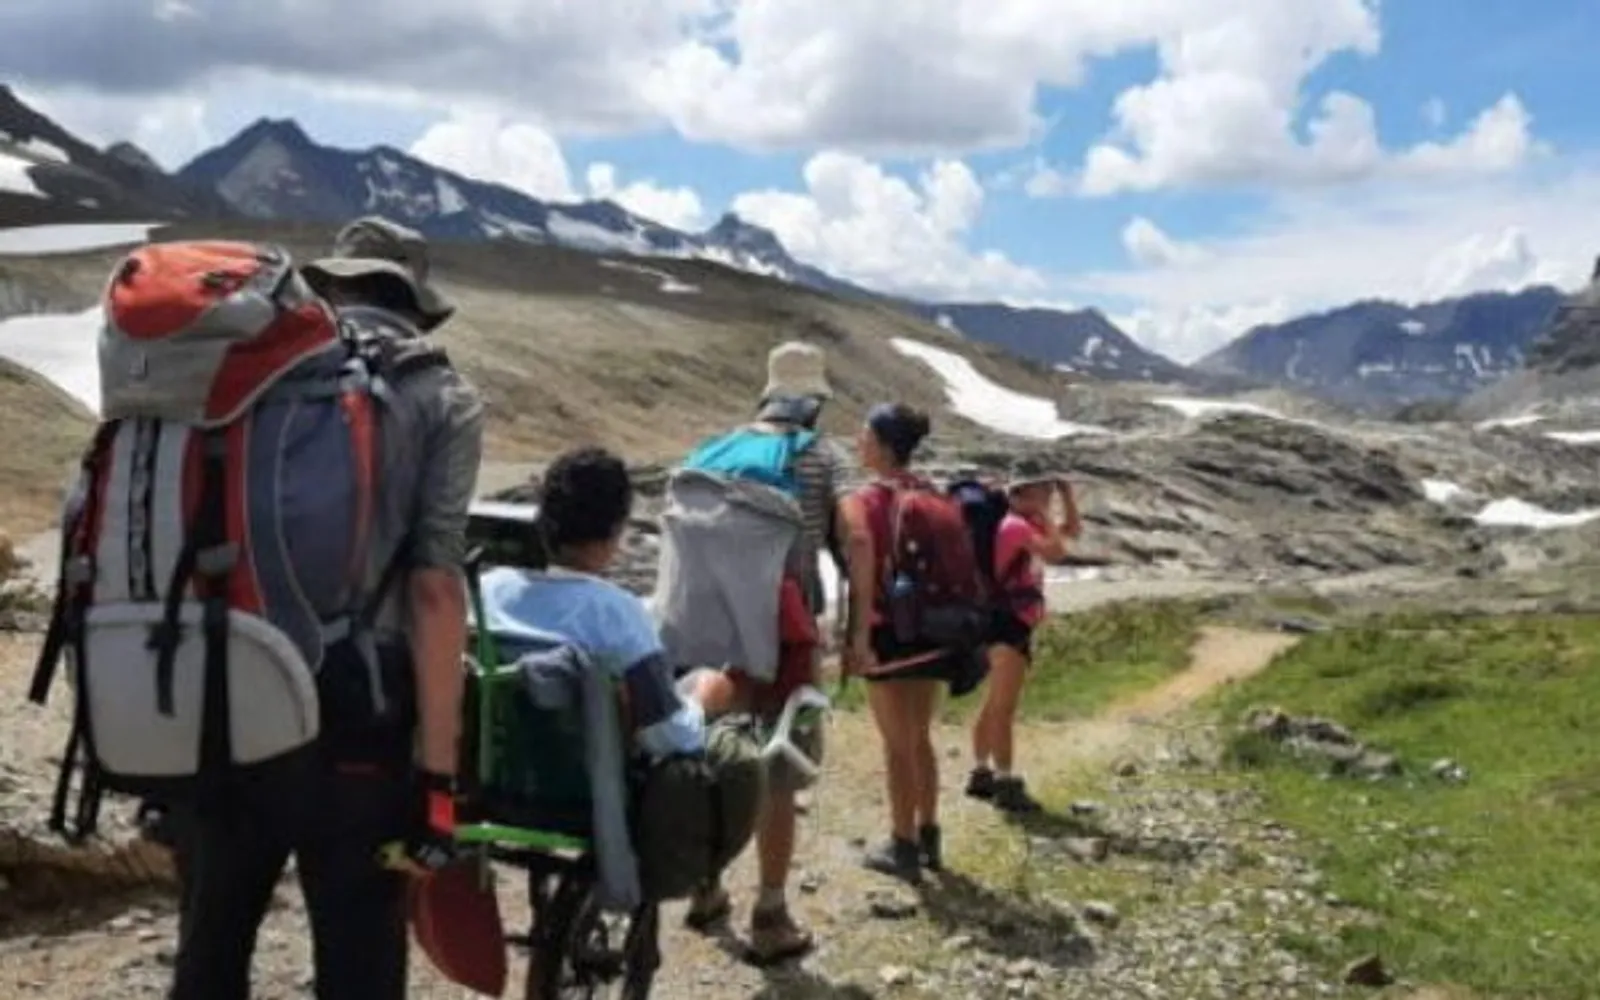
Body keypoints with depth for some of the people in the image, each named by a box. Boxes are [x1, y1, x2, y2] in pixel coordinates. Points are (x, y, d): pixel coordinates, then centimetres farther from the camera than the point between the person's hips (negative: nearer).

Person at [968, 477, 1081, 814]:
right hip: (1007, 622, -11)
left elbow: (1071, 530, 22)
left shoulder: (1030, 524, 14)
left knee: (994, 704, 16)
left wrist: (1066, 494, 10)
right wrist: (1047, 517, -14)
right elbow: (1057, 553, -26)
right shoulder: (1016, 525, -15)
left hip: (1015, 624, 11)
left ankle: (981, 774, 25)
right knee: (1004, 707, -11)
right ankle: (1005, 784, -11)